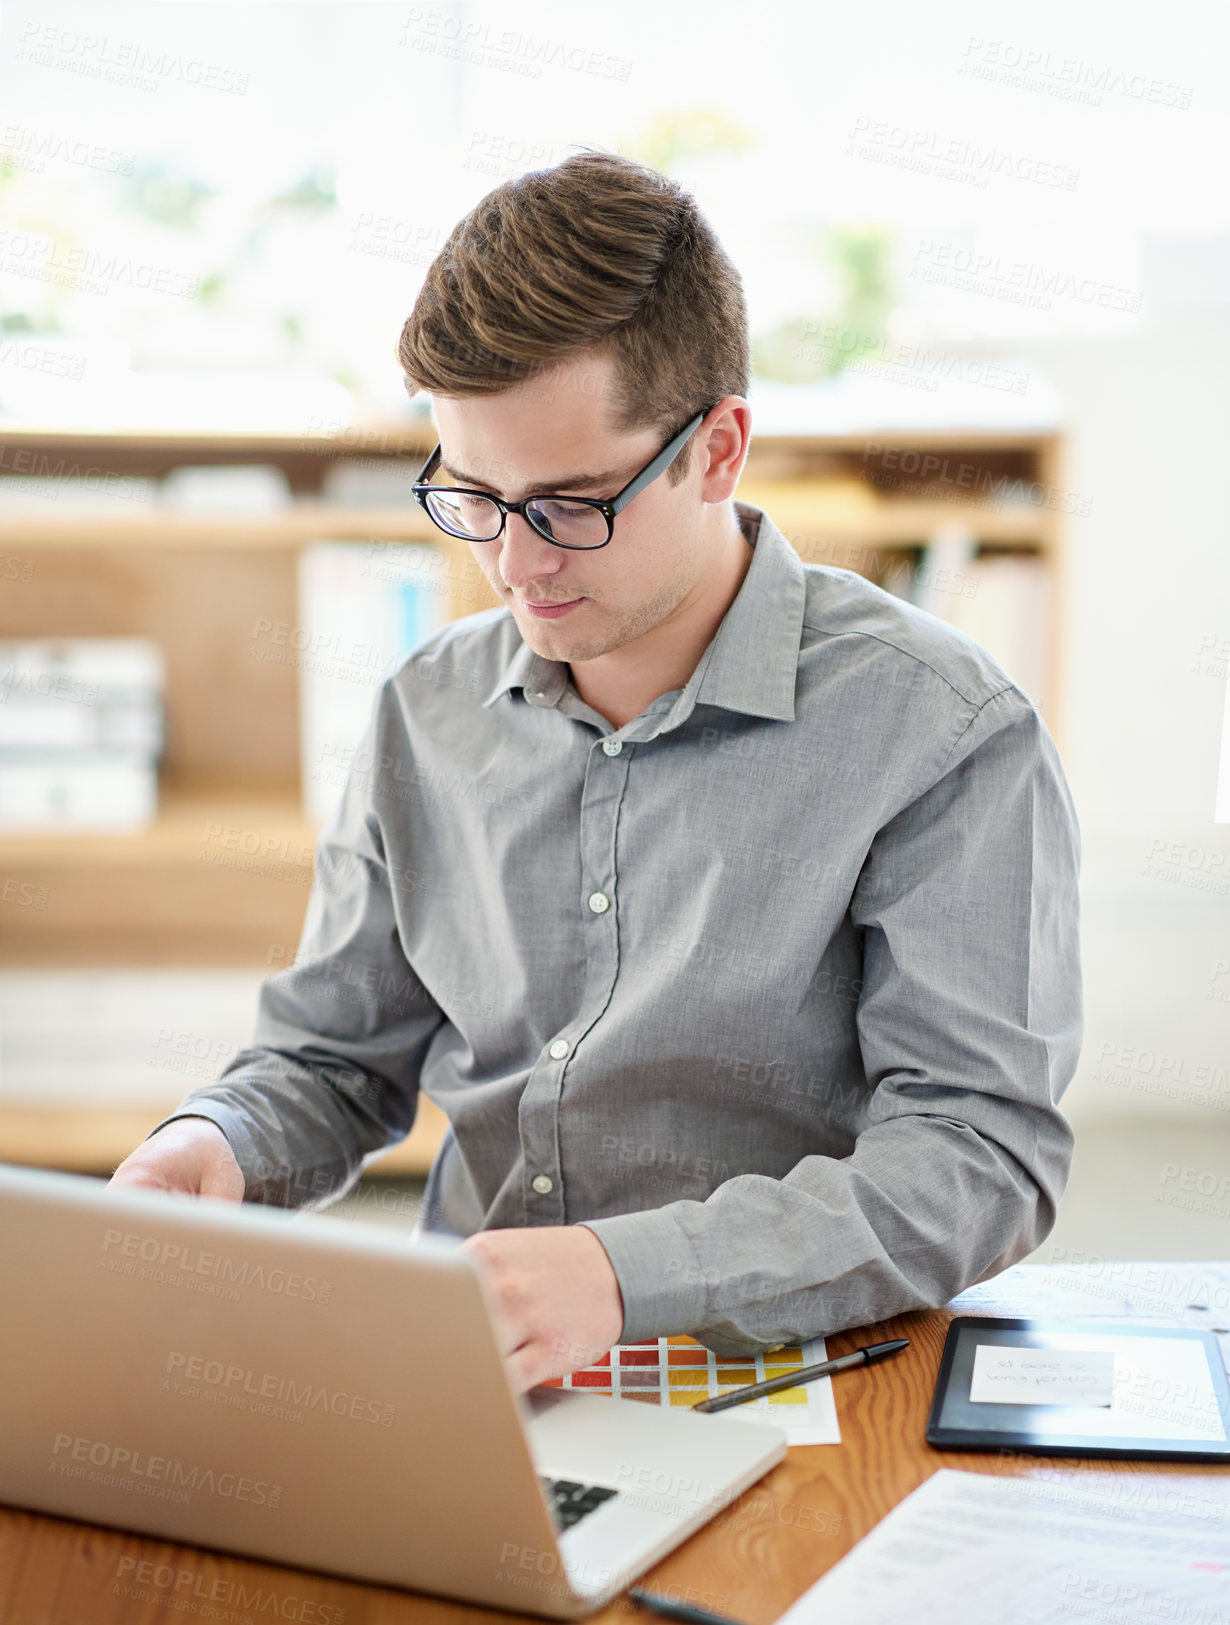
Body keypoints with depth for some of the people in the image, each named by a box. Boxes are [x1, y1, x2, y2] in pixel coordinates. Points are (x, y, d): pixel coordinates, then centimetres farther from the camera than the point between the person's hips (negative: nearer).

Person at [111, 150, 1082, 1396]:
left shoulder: (941, 732, -7)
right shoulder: (428, 715, 10)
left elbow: (982, 1154, -14)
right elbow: (333, 1062, 20)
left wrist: (632, 1274, -27)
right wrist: (217, 1145, -4)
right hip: (456, 1387, 4)